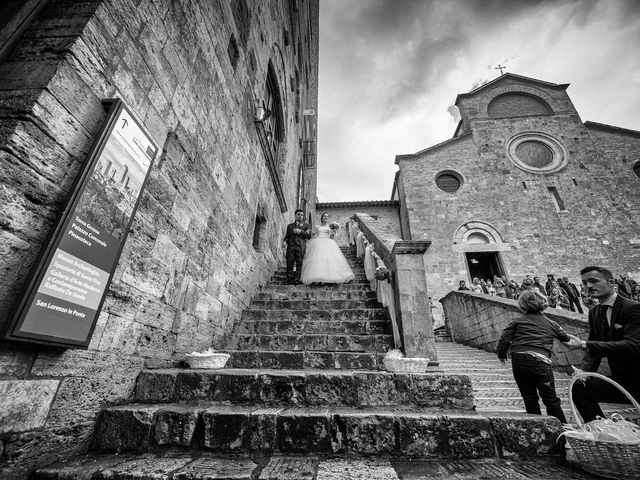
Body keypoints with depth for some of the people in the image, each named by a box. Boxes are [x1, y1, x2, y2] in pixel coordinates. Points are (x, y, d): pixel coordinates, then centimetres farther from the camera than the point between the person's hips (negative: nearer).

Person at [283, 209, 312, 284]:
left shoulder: (306, 225, 20)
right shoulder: (290, 225, 26)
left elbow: (309, 236, 7)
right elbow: (287, 236, 19)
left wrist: (300, 231, -3)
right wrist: (285, 241, -1)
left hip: (300, 246, -1)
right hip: (291, 246, 1)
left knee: (299, 263, -8)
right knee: (290, 263, -8)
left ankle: (297, 280, -6)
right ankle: (289, 280, -4)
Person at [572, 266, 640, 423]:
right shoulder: (594, 312, 6)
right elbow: (593, 347, 5)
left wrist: (585, 344, -34)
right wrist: (585, 371, -13)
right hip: (620, 380, 6)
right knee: (580, 388, -11)